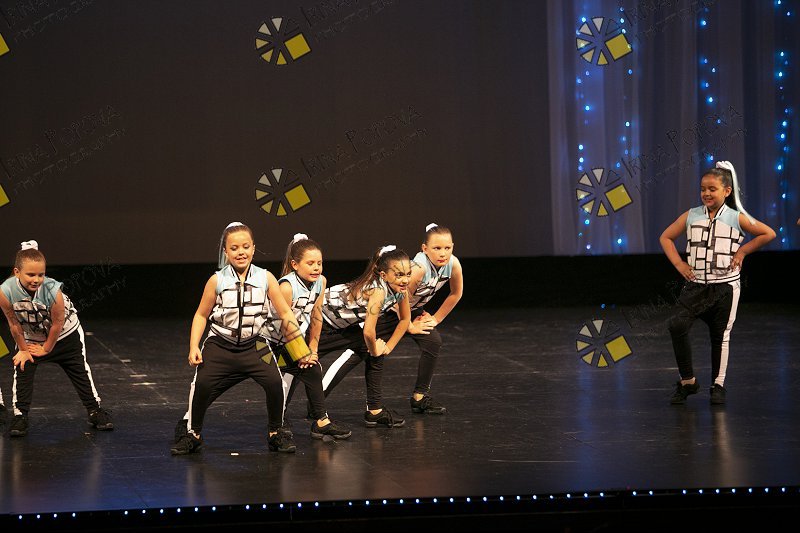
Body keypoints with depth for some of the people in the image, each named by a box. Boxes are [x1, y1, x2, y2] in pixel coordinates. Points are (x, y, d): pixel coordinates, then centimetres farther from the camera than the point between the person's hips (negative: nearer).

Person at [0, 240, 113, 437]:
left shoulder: (53, 290, -39)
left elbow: (57, 325, -22)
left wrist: (46, 348, -11)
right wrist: (23, 349, -6)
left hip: (66, 335, -2)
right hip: (30, 337, 2)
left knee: (80, 371, 6)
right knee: (22, 368, -9)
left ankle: (95, 411, 20)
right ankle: (19, 416, 1)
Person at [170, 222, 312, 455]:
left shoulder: (266, 278, -3)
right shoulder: (217, 281, -4)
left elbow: (284, 313, 3)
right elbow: (201, 315, 6)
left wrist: (302, 350, -1)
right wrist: (194, 347, -6)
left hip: (253, 346, 0)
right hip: (220, 346, 0)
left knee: (274, 382, -21)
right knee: (202, 385, -18)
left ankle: (276, 433, 3)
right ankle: (193, 434, 7)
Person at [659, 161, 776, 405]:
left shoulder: (736, 218, -3)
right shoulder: (691, 216, 3)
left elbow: (768, 234, 4)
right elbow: (666, 237, 14)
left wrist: (743, 250, -1)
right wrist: (678, 263, 3)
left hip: (725, 286, -1)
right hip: (695, 284, 1)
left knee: (721, 336, 6)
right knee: (677, 325, -17)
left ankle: (718, 385, 22)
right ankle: (687, 381, -4)